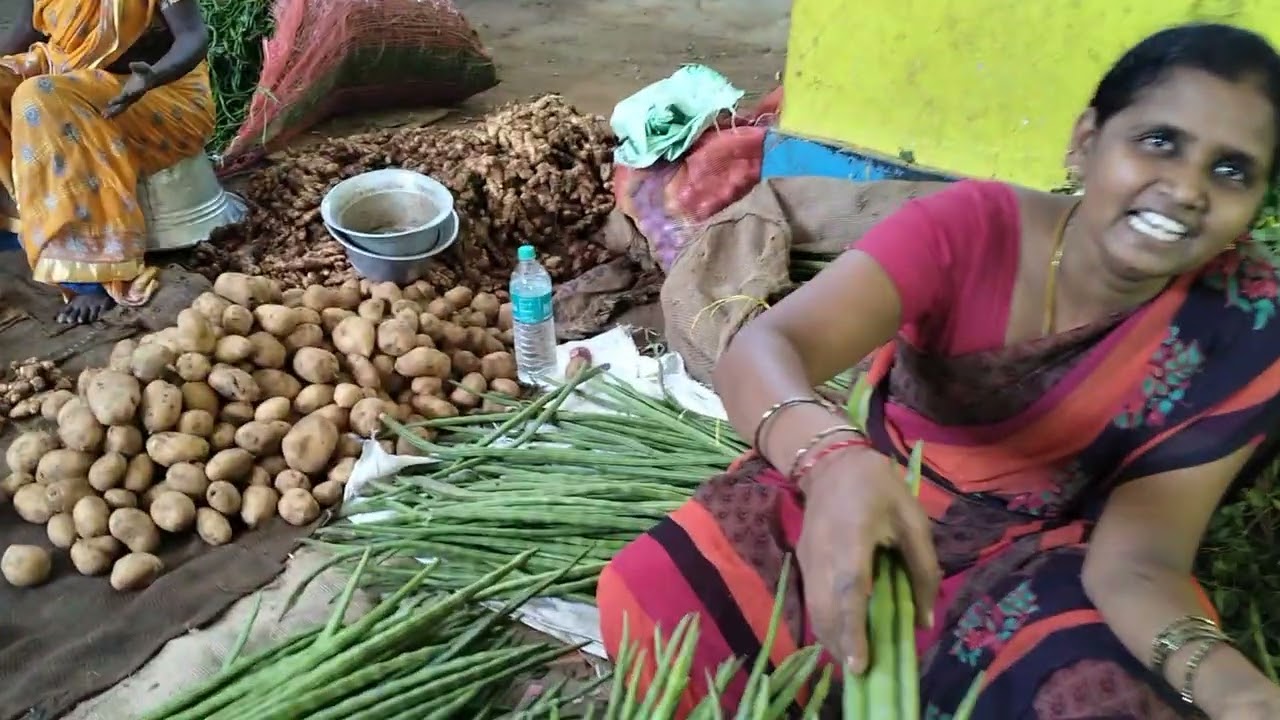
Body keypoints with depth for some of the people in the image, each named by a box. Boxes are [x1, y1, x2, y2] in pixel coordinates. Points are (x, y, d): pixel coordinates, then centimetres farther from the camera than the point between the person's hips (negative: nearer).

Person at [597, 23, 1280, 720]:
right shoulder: (968, 226, -22)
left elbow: (1137, 557, -19)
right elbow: (761, 347, -36)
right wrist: (835, 458, -58)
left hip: (1034, 564, 1)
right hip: (877, 498, 0)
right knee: (646, 603, -20)